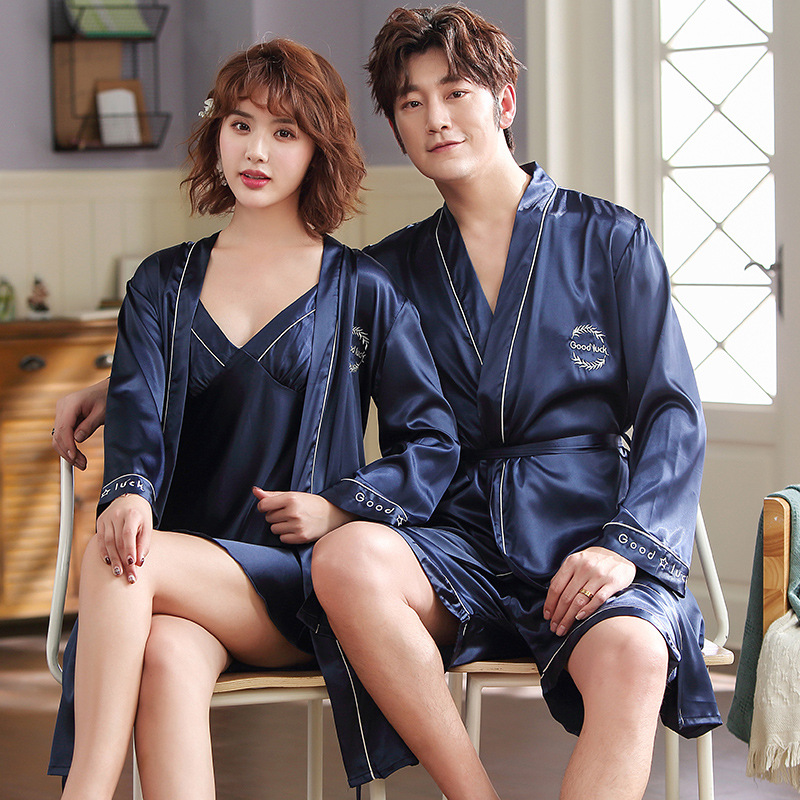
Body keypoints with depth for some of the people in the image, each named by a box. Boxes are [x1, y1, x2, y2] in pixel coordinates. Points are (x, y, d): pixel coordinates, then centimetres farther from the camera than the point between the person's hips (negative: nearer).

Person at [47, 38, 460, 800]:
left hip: (302, 579, -2)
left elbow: (433, 442, 10)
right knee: (166, 658, -34)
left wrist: (339, 507, -7)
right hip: (188, 581, 2)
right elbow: (136, 406, 2)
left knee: (116, 563, -30)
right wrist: (128, 492, -21)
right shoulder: (164, 282, 18)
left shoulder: (361, 291, 10)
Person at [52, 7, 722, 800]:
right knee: (345, 555, -33)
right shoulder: (399, 267, 17)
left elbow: (672, 412, 5)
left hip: (583, 537, -2)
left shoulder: (608, 240, 9)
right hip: (462, 543, 3)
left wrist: (626, 545, -11)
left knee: (632, 658, -38)